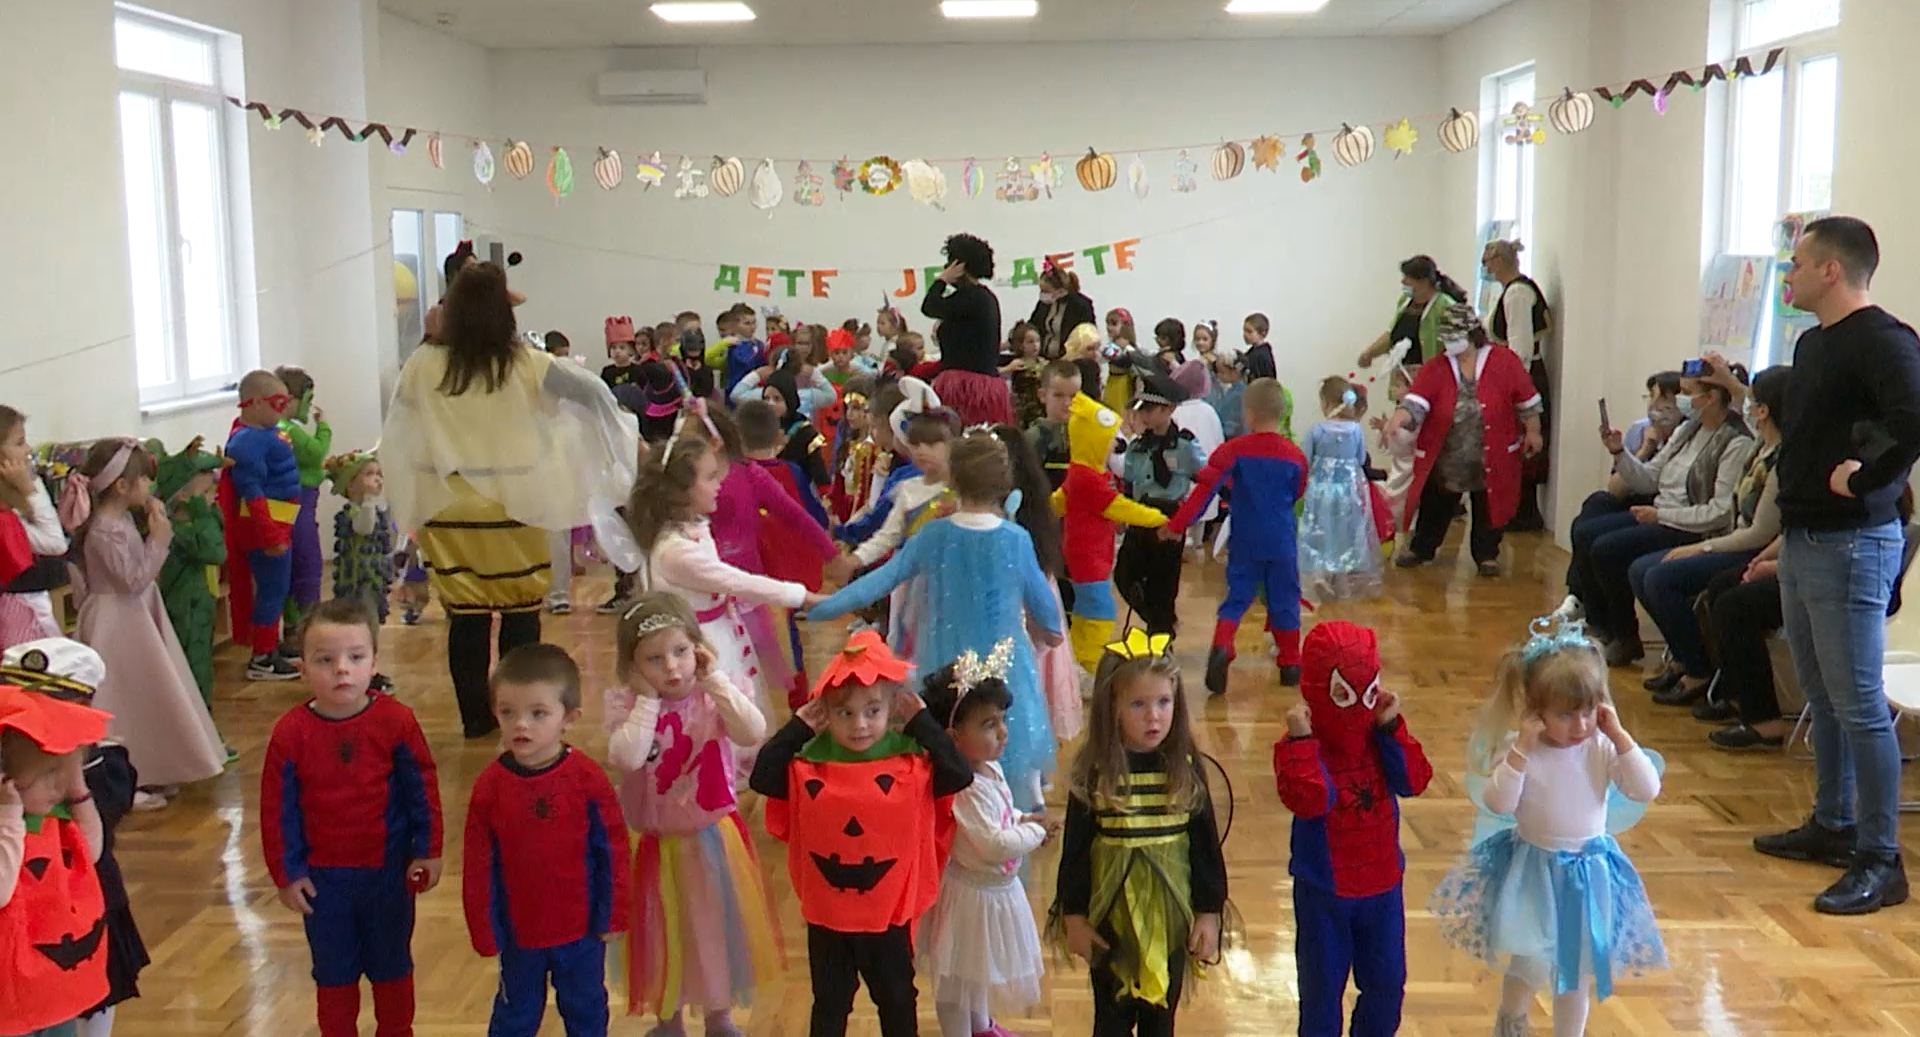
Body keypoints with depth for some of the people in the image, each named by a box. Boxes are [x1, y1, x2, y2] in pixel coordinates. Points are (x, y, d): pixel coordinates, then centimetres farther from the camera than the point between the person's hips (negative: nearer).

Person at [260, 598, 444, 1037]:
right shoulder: (290, 733, -13)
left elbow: (422, 789, -6)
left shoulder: (396, 721, -14)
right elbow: (278, 809, -6)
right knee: (333, 971, 16)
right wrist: (286, 874, -4)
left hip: (389, 870, 0)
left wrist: (428, 852, -4)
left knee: (392, 966, 17)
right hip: (323, 877, 0)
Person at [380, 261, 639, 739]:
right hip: (514, 509, -2)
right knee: (520, 615, 7)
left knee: (465, 617, 7)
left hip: (449, 509, 2)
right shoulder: (526, 364, -8)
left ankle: (475, 716, 15)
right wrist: (625, 435, 11)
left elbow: (398, 425, 14)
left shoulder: (423, 366, -2)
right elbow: (593, 391, -4)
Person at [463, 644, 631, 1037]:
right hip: (519, 931, 1)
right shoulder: (490, 785, -13)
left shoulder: (588, 778, -16)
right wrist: (484, 930, -4)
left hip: (582, 929, -1)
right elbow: (478, 864, -6)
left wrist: (614, 914, -6)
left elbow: (612, 850, -9)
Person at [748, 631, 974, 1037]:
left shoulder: (911, 759, -13)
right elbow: (761, 777, -20)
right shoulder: (810, 761, -11)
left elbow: (960, 775, -25)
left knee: (897, 1000, 23)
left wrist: (922, 721, -21)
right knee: (830, 1004, 21)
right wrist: (797, 727, -18)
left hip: (890, 914, 0)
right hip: (827, 915, 0)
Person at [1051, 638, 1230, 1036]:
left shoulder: (1185, 768, -7)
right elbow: (1075, 847, -6)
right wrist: (1074, 916, -5)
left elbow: (1206, 842, -1)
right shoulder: (1094, 772, -12)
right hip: (1112, 914, -2)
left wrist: (1210, 911, -1)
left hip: (1171, 913, 2)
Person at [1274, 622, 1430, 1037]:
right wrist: (1301, 740, -37)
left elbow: (1414, 780, -15)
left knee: (1387, 982, 17)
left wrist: (1392, 728, -21)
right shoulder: (1302, 746, -18)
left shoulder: (1381, 737, -3)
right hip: (1323, 892, -5)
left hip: (1382, 884, 5)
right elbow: (1309, 800, -34)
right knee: (1322, 984, 10)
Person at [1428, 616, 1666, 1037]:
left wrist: (1620, 737, -19)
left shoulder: (1603, 748, -9)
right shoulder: (1518, 750, -16)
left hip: (1589, 871, 2)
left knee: (1577, 971, 14)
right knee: (1532, 966, 4)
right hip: (1533, 869, -2)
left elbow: (1646, 790, -14)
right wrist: (1521, 750, -30)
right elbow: (1497, 804, -23)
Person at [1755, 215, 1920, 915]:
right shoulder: (1812, 342, 14)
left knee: (1859, 704, -5)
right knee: (1822, 697, 18)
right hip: (1801, 539, 10)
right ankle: (1833, 825, 30)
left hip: (1850, 545, -10)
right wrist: (1797, 496, 13)